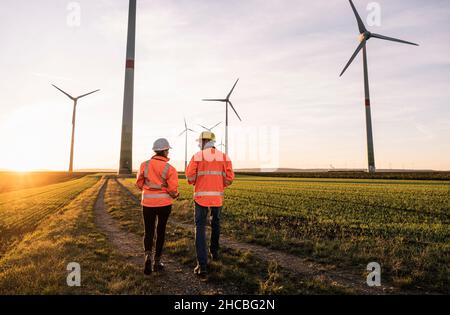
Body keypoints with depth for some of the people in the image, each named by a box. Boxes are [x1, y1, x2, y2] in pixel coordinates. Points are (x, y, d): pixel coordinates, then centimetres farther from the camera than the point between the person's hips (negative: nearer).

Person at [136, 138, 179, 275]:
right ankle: (157, 261, 24)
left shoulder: (145, 165, -4)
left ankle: (148, 255, -13)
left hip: (148, 203, 1)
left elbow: (139, 183, 4)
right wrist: (176, 195, 10)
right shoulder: (170, 169, -11)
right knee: (160, 232, 15)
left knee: (148, 232, 12)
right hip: (164, 203, -1)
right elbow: (173, 190, -13)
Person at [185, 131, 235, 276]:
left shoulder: (197, 156, -4)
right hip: (217, 197, 3)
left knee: (200, 228, 1)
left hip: (201, 197, -3)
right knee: (215, 224, 24)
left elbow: (190, 176, -8)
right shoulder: (224, 157, 3)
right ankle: (214, 252, 41)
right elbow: (229, 178, 0)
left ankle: (202, 265, -6)